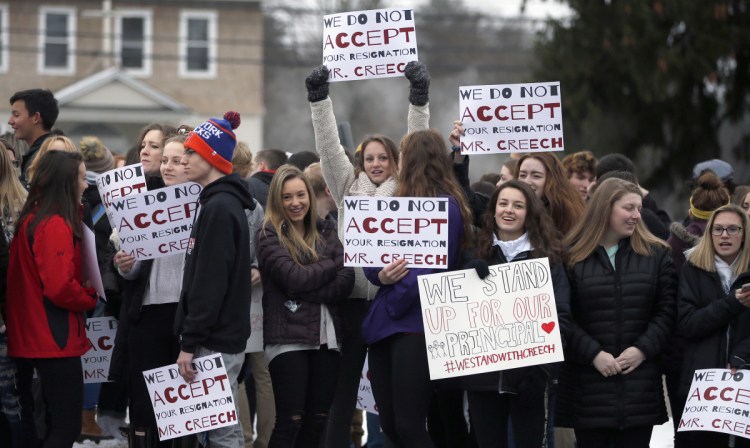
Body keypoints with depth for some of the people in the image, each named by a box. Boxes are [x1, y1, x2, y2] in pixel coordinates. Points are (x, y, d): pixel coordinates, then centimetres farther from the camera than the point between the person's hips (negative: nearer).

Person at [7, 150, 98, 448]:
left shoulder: (31, 219, 11)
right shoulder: (56, 225, -17)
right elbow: (59, 287, -23)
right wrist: (91, 299, -5)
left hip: (32, 339, 9)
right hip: (55, 341, -9)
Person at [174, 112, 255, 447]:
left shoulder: (219, 208, -15)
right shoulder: (220, 202, 16)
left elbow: (210, 282, -20)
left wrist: (190, 342, -18)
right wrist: (192, 337, 18)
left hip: (216, 340, -10)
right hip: (219, 335, 10)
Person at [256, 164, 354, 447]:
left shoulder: (326, 232, 13)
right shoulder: (270, 237, -1)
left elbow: (345, 283, 1)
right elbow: (294, 278, -15)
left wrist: (305, 293, -12)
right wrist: (332, 263, -1)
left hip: (326, 337, 5)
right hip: (288, 337, -5)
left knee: (317, 422, 5)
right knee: (290, 421, -9)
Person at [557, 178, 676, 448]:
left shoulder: (656, 254, 7)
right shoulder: (572, 257, 2)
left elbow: (666, 311, 3)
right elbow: (561, 316, -4)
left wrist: (643, 349, -11)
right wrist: (593, 354, -13)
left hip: (640, 382, 1)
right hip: (588, 383, -1)